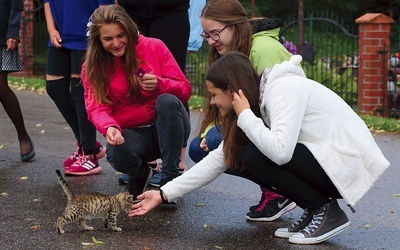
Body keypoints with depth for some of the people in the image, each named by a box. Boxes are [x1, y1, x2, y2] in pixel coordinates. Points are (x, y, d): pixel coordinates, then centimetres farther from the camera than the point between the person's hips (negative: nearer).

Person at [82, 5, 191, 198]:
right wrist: (109, 127, -36)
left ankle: (170, 177, -23)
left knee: (168, 101, -33)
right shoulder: (92, 66, -1)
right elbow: (96, 107, -13)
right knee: (117, 155, -34)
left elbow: (184, 89, -7)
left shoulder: (154, 47, -5)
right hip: (130, 133, 0)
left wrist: (159, 84, -29)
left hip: (165, 128, 0)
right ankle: (139, 174, 6)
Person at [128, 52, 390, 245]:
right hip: (322, 158, 9)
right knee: (240, 157, 2)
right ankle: (316, 210, 5)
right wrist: (164, 194, 7)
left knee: (256, 157, -21)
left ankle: (327, 211, -8)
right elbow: (218, 159, 8)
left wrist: (245, 116, -19)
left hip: (347, 161, -9)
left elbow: (279, 150, -36)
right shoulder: (259, 100, 7)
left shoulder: (284, 89, -20)